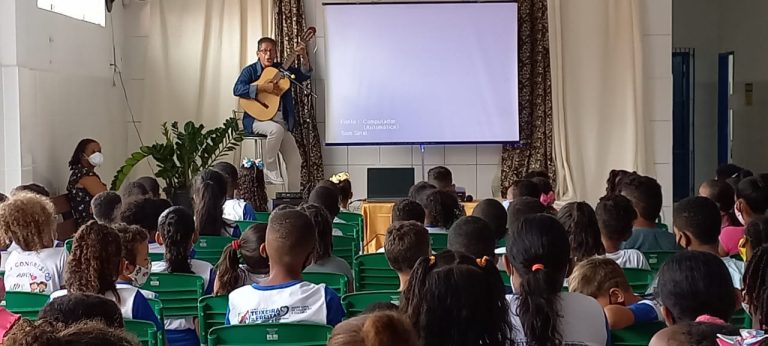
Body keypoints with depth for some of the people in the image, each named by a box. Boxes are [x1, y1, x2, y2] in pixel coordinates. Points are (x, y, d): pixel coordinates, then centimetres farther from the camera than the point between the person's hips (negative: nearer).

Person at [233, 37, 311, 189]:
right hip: (257, 119, -4)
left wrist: (304, 58, -14)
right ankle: (270, 170, -17)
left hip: (281, 121, 4)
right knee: (276, 129, -37)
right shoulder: (250, 71, 1)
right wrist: (263, 87, -22)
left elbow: (304, 76, 4)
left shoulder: (283, 69, 13)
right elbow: (237, 89, -14)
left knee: (295, 160, -6)